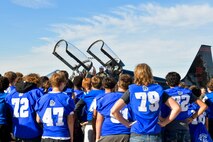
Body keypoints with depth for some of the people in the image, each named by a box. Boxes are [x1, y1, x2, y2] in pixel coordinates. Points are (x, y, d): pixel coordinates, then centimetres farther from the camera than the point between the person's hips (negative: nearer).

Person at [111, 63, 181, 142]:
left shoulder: (132, 90, 0)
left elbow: (114, 110, -6)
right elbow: (176, 108, 1)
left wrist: (127, 123, 4)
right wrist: (164, 122, 6)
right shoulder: (158, 89, 5)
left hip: (137, 135, -1)